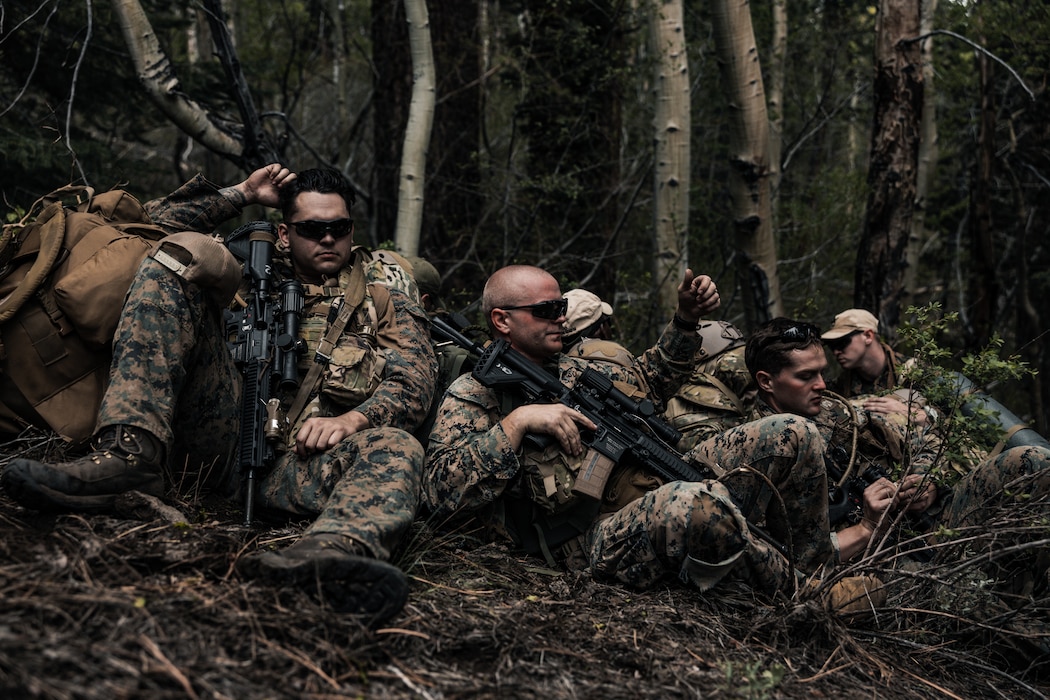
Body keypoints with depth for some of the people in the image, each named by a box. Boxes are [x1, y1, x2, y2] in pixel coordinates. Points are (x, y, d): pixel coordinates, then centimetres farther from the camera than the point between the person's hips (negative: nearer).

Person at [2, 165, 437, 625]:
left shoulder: (386, 303, 24)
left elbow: (413, 385, 6)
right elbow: (161, 224, 28)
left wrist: (354, 419, -14)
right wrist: (243, 195, 23)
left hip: (302, 462, -2)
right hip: (227, 438, 2)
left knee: (396, 449, -37)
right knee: (169, 265, -8)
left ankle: (334, 552, -76)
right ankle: (130, 455, -31)